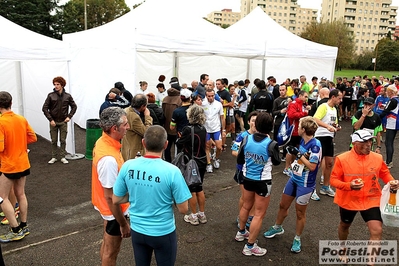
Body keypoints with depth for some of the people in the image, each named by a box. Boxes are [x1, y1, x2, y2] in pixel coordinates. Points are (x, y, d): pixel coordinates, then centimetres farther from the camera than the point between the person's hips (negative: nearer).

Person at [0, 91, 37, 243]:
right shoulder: (22, 119, 0)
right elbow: (33, 138, 7)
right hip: (23, 164, 6)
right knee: (21, 194, 17)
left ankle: (16, 231, 7)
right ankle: (24, 226, 25)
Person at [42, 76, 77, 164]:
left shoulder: (67, 96, -1)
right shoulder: (51, 95, -4)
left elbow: (74, 106, 9)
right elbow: (44, 108, -3)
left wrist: (69, 116, -2)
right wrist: (50, 119, -9)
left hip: (63, 122, 0)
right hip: (53, 122, 0)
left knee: (63, 140, 6)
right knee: (54, 141, 7)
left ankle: (63, 157, 16)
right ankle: (53, 157, 19)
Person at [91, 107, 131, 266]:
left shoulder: (102, 142, -6)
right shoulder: (109, 158, -35)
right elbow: (110, 197, -28)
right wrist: (123, 223, -19)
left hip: (107, 207, 9)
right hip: (114, 210, -9)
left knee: (107, 244, 27)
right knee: (111, 251, 13)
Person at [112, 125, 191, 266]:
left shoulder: (128, 166, -13)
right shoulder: (172, 171, -23)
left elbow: (116, 200, -2)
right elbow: (183, 209, -16)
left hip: (137, 230, 3)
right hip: (163, 232, -3)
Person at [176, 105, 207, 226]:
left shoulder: (188, 129, -20)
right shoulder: (203, 129, 0)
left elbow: (179, 145, -12)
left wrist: (179, 139, 10)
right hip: (202, 162, 7)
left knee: (191, 190, 7)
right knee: (199, 188, 19)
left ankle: (194, 217, 19)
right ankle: (202, 214, 29)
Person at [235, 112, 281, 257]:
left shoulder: (247, 139, -11)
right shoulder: (271, 144, -22)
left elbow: (239, 160, 0)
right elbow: (276, 162, -3)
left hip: (247, 178, 5)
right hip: (262, 182, -5)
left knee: (246, 206, 27)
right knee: (259, 214, 8)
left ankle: (241, 233, 47)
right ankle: (250, 246, 16)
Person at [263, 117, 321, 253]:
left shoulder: (315, 145, -23)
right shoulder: (302, 140, -1)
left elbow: (312, 166, -26)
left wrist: (298, 154, -26)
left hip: (305, 184, -7)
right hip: (293, 178, 7)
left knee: (300, 213, 8)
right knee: (283, 205, 19)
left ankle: (297, 239, 29)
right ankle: (277, 228, 43)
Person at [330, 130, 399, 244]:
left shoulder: (377, 158, -10)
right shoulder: (342, 159, -19)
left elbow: (384, 173, 10)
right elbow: (334, 180, -14)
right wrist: (349, 185, -31)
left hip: (371, 200, 1)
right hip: (348, 200, -1)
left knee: (377, 231, -12)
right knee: (344, 225, 23)